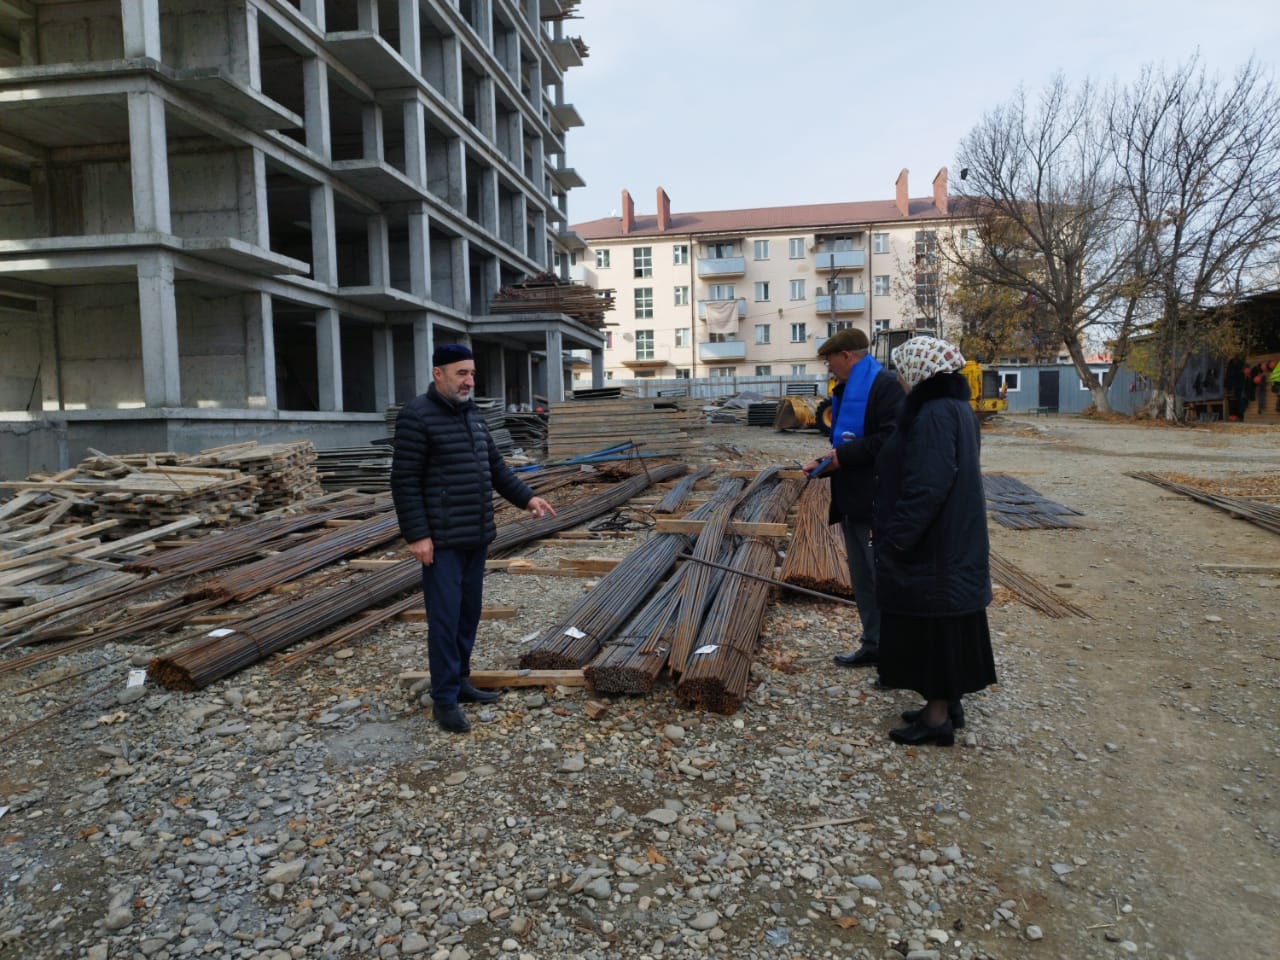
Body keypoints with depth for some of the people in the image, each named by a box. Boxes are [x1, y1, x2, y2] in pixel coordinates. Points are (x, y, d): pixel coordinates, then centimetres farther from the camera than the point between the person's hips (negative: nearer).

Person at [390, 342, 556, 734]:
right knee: (445, 618, -3)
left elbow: (495, 465, 19)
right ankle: (444, 699, 8)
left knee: (469, 614, 14)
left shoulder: (472, 412, 13)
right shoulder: (417, 416, -11)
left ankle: (459, 680, 27)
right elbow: (405, 481, -14)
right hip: (442, 540, -8)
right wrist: (417, 535, -18)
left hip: (476, 536, 8)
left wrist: (527, 498, 9)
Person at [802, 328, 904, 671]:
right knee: (863, 579, 15)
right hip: (852, 501, 10)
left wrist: (844, 455, -19)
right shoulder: (847, 391, 18)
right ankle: (874, 643, 25)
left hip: (877, 504, -10)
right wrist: (826, 463, 8)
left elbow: (892, 439, -24)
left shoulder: (883, 385, -12)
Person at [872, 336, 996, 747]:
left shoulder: (934, 415, -22)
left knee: (933, 628, 1)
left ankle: (938, 717, 13)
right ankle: (946, 703, 30)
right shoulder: (955, 408, 10)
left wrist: (897, 538, -20)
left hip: (934, 547, -10)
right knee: (942, 627, 18)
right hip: (951, 542, 10)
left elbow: (927, 486, -26)